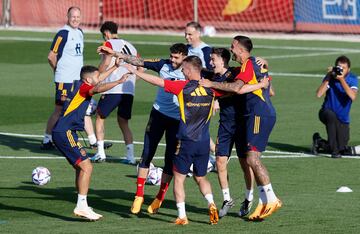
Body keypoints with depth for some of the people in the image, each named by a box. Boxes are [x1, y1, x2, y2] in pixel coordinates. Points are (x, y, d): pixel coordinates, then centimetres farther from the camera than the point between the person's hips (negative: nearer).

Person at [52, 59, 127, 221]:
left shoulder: (83, 86, 18)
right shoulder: (83, 88, -9)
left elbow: (98, 80, 37)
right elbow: (99, 88, -31)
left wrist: (115, 66, 42)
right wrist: (119, 81, -36)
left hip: (64, 133, 11)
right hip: (65, 133, -11)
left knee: (81, 168, 15)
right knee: (86, 167, -14)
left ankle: (81, 207, 18)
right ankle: (82, 206, -16)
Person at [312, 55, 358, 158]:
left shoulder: (352, 79, -10)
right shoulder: (331, 77, -13)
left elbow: (352, 97, -28)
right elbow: (319, 94, -26)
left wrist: (342, 80, -33)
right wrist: (328, 77, -29)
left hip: (343, 119, 2)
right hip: (327, 112, -2)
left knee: (342, 149, 0)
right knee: (332, 116, -40)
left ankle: (319, 142, 31)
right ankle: (334, 151, -27)